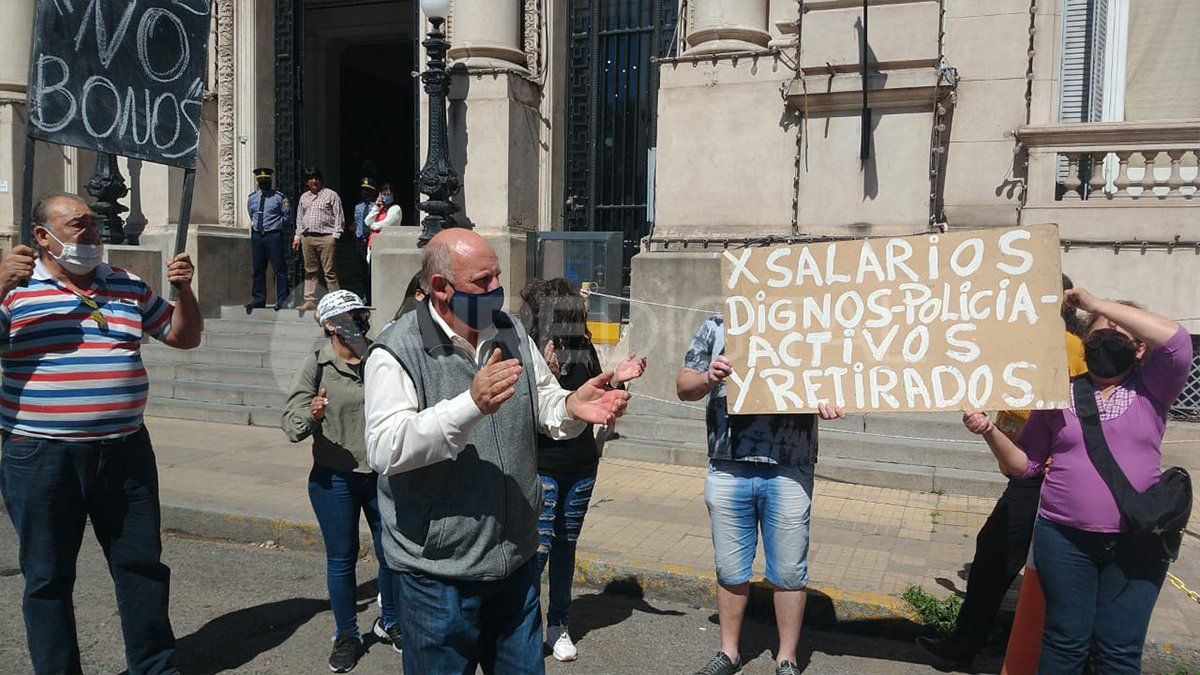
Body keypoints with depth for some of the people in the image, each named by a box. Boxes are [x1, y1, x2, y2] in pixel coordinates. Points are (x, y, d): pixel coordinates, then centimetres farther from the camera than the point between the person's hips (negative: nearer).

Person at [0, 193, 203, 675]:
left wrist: (184, 289, -1)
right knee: (48, 578, 10)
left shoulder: (130, 287, 10)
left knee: (142, 565, 12)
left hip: (125, 450, 3)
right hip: (40, 456, -3)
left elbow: (184, 337, 15)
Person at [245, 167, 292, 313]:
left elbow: (287, 215, 4)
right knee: (258, 269, 9)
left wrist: (277, 224, 1)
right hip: (256, 235, 4)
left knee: (279, 268, -5)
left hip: (274, 236, -4)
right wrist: (255, 225, 15)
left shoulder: (279, 197, -2)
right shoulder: (251, 198, 11)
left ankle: (282, 300, 1)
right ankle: (258, 300, 16)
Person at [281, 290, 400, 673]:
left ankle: (389, 623, 35)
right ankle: (346, 636, 30)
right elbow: (290, 424, -11)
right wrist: (311, 415, -30)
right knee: (341, 559, 10)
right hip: (334, 481, -2)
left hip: (383, 476, 2)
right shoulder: (317, 366, -7)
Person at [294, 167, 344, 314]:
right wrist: (297, 237, 15)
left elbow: (339, 217, -1)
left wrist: (335, 236, -9)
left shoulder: (331, 195, 3)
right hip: (307, 237, 5)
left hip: (325, 237, -5)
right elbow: (299, 219, 23)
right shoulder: (303, 197, 19)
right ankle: (310, 300, 10)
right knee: (310, 271, 7)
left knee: (329, 271, -6)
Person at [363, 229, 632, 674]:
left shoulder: (511, 333, 6)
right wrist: (472, 403, -35)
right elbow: (383, 449, -26)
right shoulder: (396, 352, -15)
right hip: (440, 574, -5)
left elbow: (545, 406, 12)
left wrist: (572, 407, -13)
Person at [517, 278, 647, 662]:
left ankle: (559, 626, 27)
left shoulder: (584, 350, 3)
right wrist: (547, 377, -32)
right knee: (539, 548, -5)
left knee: (566, 545, 14)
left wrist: (617, 380, -4)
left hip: (582, 466, 6)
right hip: (542, 467, -5)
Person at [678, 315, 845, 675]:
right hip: (728, 468, 1)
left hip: (789, 472, -1)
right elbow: (684, 386, 8)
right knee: (730, 570, 14)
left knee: (789, 572, 11)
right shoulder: (716, 327, 6)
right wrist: (707, 378, -14)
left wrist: (827, 399, -19)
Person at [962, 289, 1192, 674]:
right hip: (1064, 539, 1)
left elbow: (1176, 339, -18)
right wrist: (990, 432, -13)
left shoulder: (1150, 389, 3)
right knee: (1066, 642, 5)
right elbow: (1024, 464, 7)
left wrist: (1097, 303, -15)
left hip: (1136, 542, 0)